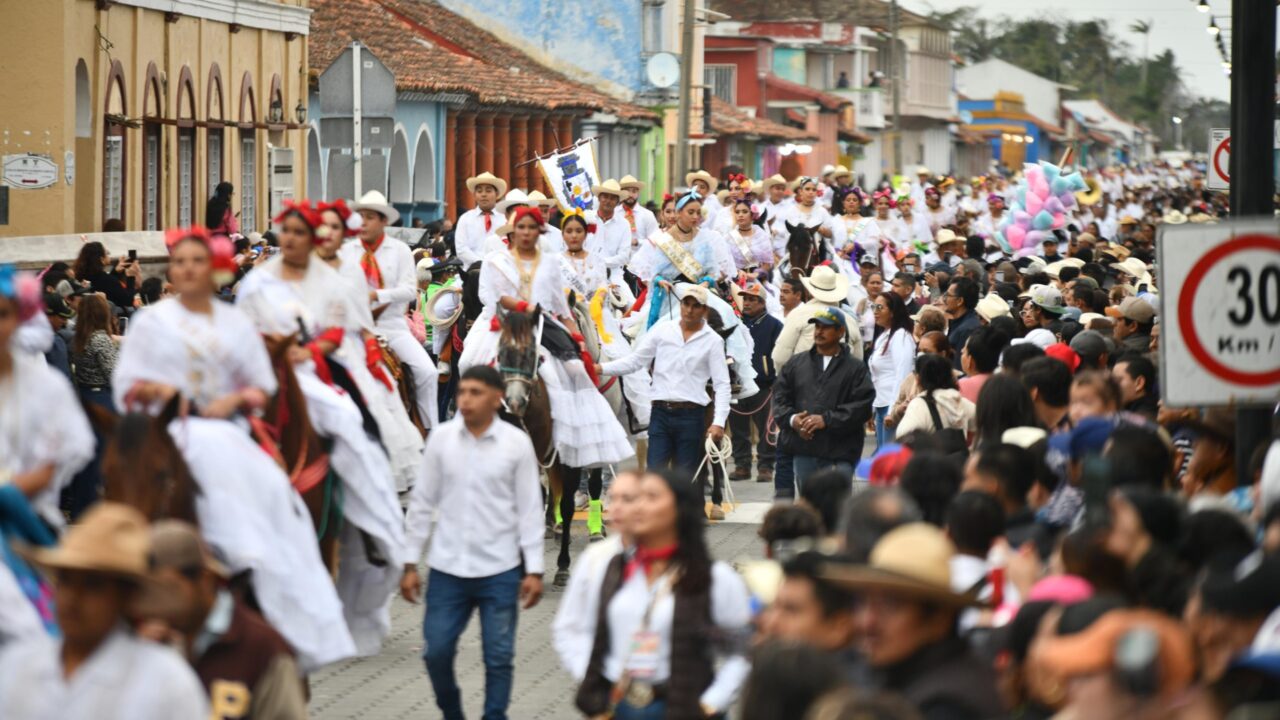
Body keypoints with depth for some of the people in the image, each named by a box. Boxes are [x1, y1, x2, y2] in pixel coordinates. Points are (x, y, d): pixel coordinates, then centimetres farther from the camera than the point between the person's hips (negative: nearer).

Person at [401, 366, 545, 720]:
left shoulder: (517, 443, -5)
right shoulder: (441, 439, -1)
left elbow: (529, 510, -1)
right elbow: (422, 503, 5)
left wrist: (534, 570, -3)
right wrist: (410, 564, 5)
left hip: (500, 571, -2)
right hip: (447, 568, 2)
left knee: (499, 657, 2)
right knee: (436, 651, 3)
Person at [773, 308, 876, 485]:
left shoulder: (855, 368, 3)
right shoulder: (796, 364, 14)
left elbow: (862, 406, -8)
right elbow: (780, 398, 11)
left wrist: (827, 420, -16)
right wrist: (791, 419, -9)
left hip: (839, 455, -4)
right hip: (803, 451, 4)